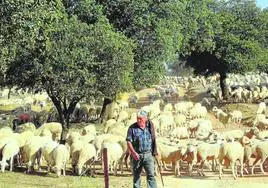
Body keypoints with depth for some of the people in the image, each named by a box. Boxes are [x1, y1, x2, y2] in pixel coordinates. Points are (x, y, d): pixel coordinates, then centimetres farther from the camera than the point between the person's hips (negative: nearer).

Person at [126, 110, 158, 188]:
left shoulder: (150, 126, 5)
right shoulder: (132, 128, -4)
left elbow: (153, 140, 16)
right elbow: (129, 142, -6)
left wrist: (154, 152, 17)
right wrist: (133, 153, -18)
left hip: (148, 154, 1)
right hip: (137, 155, -1)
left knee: (151, 175, -7)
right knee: (136, 176, 8)